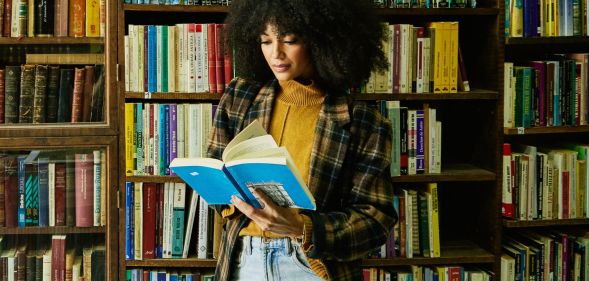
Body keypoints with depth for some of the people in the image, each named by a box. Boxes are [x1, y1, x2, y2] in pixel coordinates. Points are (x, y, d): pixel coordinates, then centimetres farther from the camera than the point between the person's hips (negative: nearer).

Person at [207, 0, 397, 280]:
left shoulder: (362, 123, -8)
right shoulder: (239, 96, 2)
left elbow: (375, 218, -10)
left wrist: (301, 227, -25)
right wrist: (234, 195, -14)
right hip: (244, 258, 3)